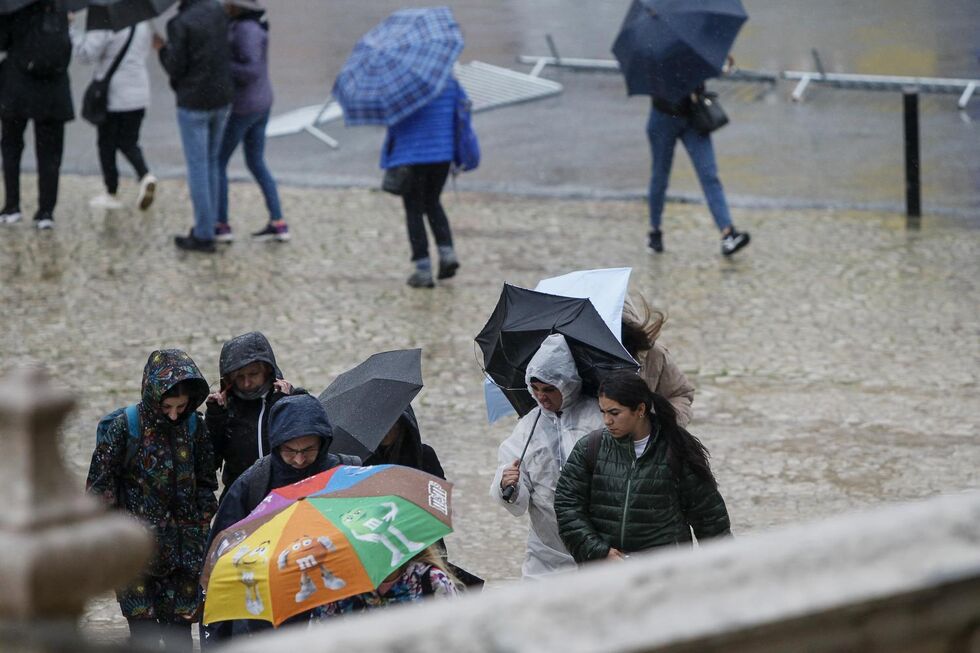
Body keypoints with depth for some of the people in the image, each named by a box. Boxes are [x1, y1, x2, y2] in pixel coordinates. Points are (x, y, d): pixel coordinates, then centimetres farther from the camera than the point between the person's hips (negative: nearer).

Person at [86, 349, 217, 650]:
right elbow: (100, 485, -3)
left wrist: (200, 529, 10)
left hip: (184, 553, 3)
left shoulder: (194, 427, 4)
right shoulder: (126, 428, -8)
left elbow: (206, 484, 15)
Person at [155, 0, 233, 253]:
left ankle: (204, 236, 3)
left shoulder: (179, 24, -18)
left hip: (193, 103, -6)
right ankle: (210, 225, 22)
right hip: (221, 99, 6)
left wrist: (162, 49, 3)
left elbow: (176, 68, -15)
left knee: (197, 167, 0)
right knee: (211, 163, 17)